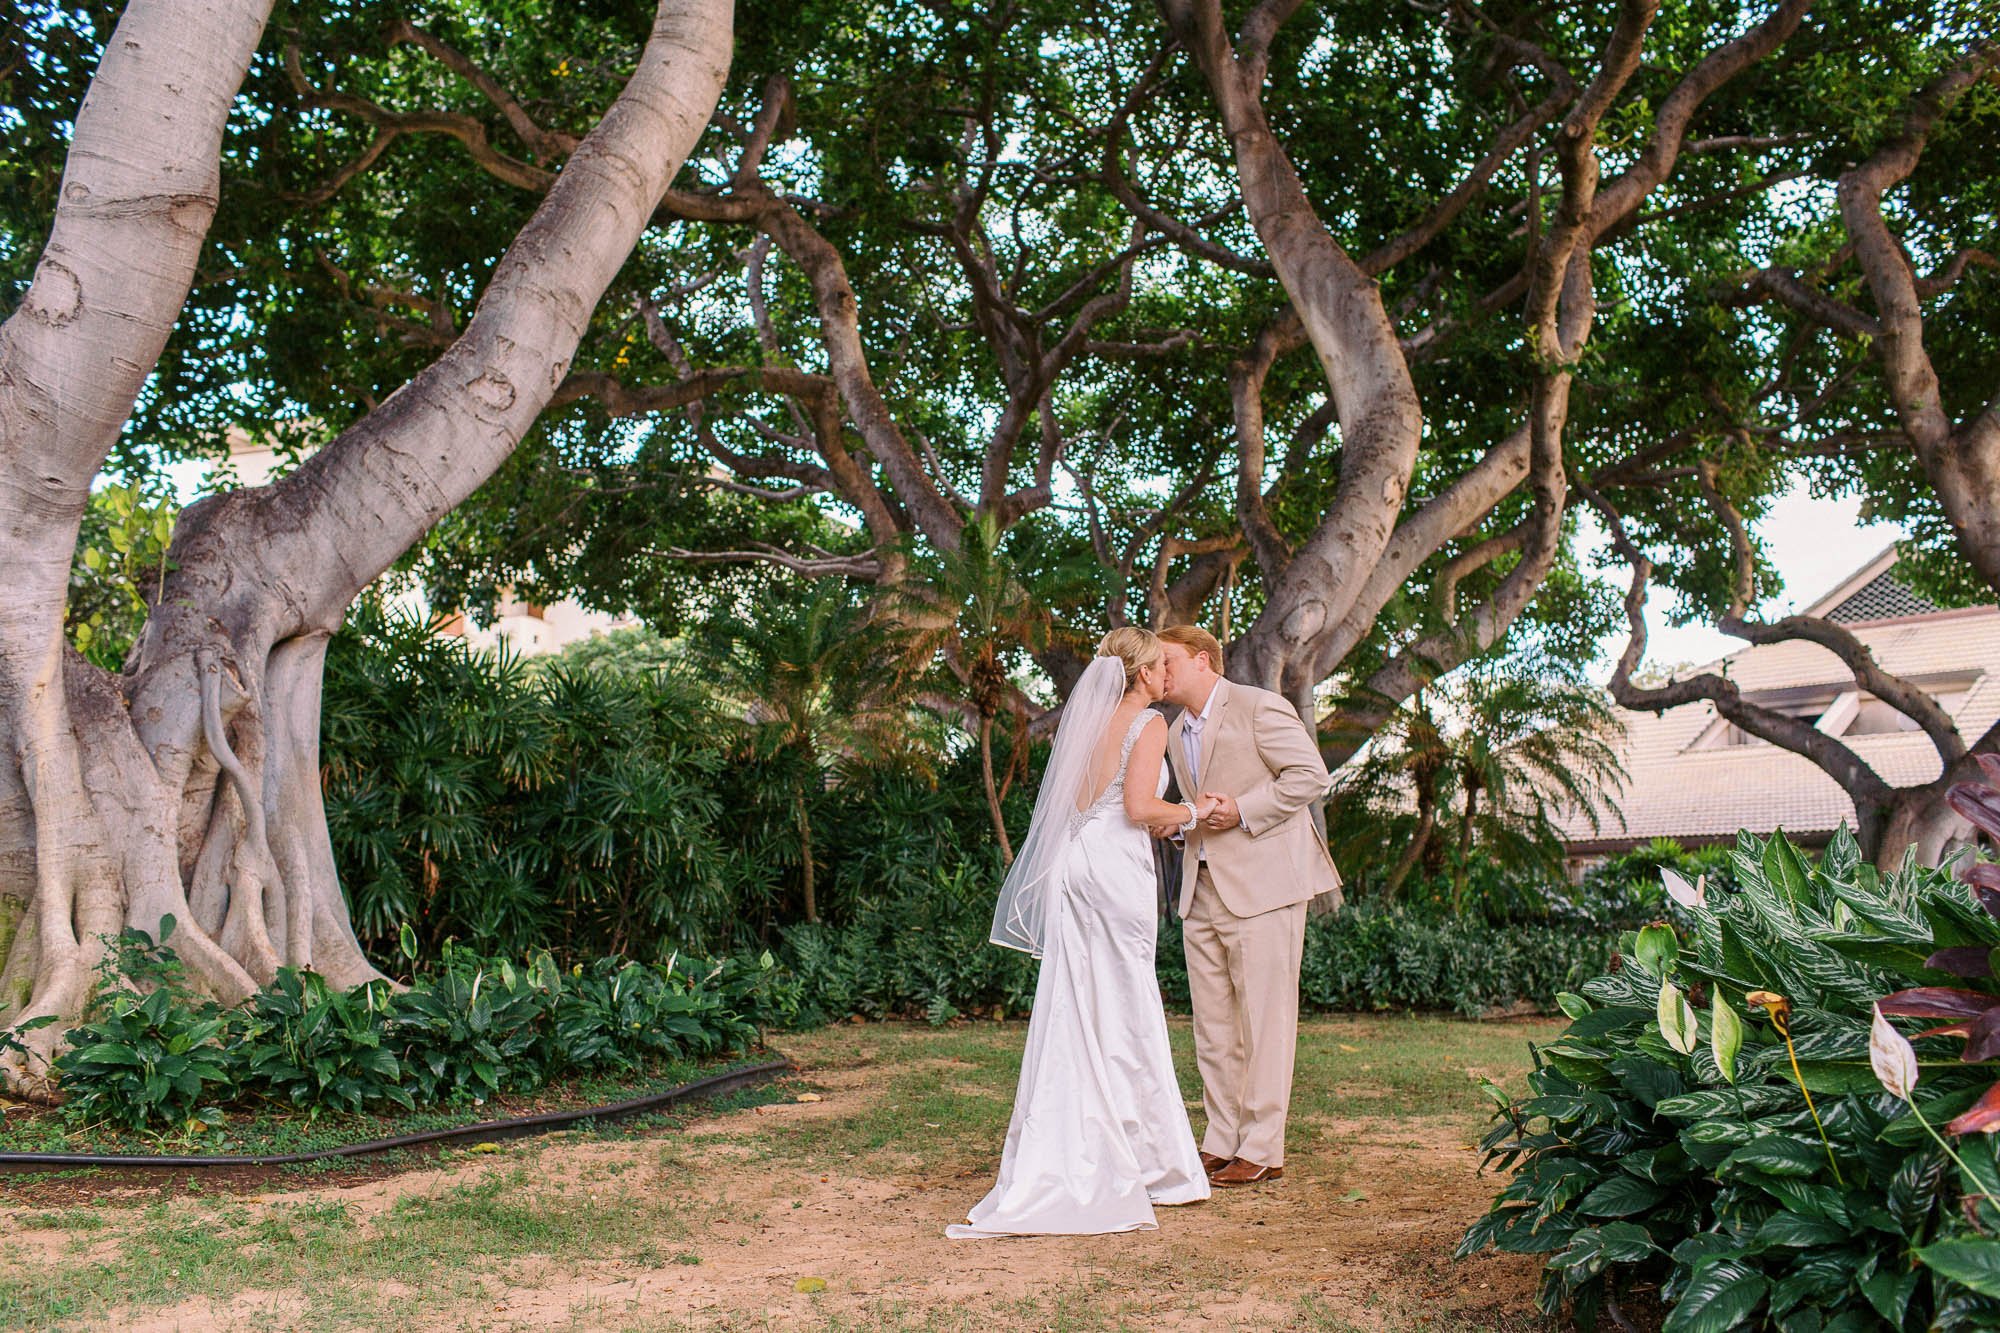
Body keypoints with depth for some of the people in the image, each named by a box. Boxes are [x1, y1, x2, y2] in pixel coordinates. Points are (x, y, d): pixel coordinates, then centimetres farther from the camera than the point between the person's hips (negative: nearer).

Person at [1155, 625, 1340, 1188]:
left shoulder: (1259, 707, -6)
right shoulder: (1176, 734, 18)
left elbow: (1311, 775, -12)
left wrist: (1242, 810, -17)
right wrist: (1171, 822, 4)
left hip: (1262, 886, -8)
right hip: (1203, 891, 8)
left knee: (1263, 1018, -2)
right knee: (1212, 1024, 10)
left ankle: (1262, 1151, 5)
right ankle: (1221, 1142, 19)